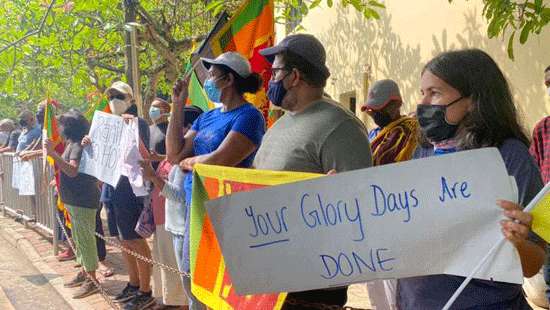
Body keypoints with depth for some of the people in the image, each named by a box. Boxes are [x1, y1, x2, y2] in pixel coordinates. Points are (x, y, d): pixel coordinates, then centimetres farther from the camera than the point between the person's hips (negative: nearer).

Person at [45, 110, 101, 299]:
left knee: (85, 239, -6)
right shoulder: (72, 144, 13)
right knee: (78, 238, 18)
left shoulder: (78, 146, -17)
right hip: (74, 199, 10)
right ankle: (84, 272, 28)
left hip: (83, 200, -10)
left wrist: (54, 154, -36)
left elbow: (73, 170, -31)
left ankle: (92, 280, -1)